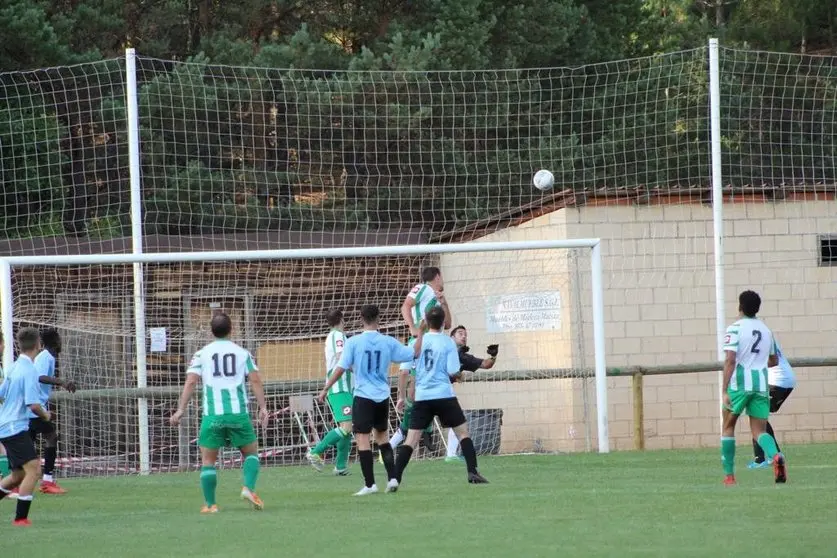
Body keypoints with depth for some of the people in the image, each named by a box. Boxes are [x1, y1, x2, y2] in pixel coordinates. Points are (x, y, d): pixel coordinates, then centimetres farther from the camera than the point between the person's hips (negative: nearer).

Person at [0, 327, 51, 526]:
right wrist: (45, 415, -2)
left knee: (19, 475, 16)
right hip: (16, 428, -10)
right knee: (33, 470, -12)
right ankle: (21, 517, -13)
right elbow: (33, 404, -22)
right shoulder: (29, 371, -16)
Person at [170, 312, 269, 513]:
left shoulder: (202, 354, 7)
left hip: (212, 414, -1)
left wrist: (181, 410, -4)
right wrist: (263, 408, -2)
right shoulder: (242, 353, 9)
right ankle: (249, 488, -5)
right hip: (239, 413, 1)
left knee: (208, 460, 9)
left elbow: (191, 381, -3)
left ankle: (210, 504, 4)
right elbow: (255, 380, 0)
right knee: (251, 453, 18)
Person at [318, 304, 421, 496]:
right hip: (383, 397, 4)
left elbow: (341, 369, -7)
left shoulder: (353, 342, -7)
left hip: (363, 396, -4)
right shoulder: (388, 342, -1)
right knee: (382, 436, 21)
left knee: (363, 439, -2)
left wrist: (325, 389, 3)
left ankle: (370, 484, -7)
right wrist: (420, 333, 21)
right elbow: (414, 353, 6)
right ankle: (392, 478, 13)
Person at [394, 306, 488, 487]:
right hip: (444, 395, -2)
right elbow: (453, 371, -7)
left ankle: (395, 478, -10)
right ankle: (472, 472, 4)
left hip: (422, 397, 2)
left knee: (411, 440, 1)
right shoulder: (448, 343, -3)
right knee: (463, 431, 12)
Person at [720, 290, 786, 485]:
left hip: (739, 384, -4)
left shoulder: (735, 329, -6)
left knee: (728, 427, 14)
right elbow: (774, 361, 23)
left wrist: (725, 391, -17)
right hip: (761, 385, 4)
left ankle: (729, 475, 12)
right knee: (759, 431, 4)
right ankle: (775, 456, -29)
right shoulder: (766, 330, 13)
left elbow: (730, 360, -15)